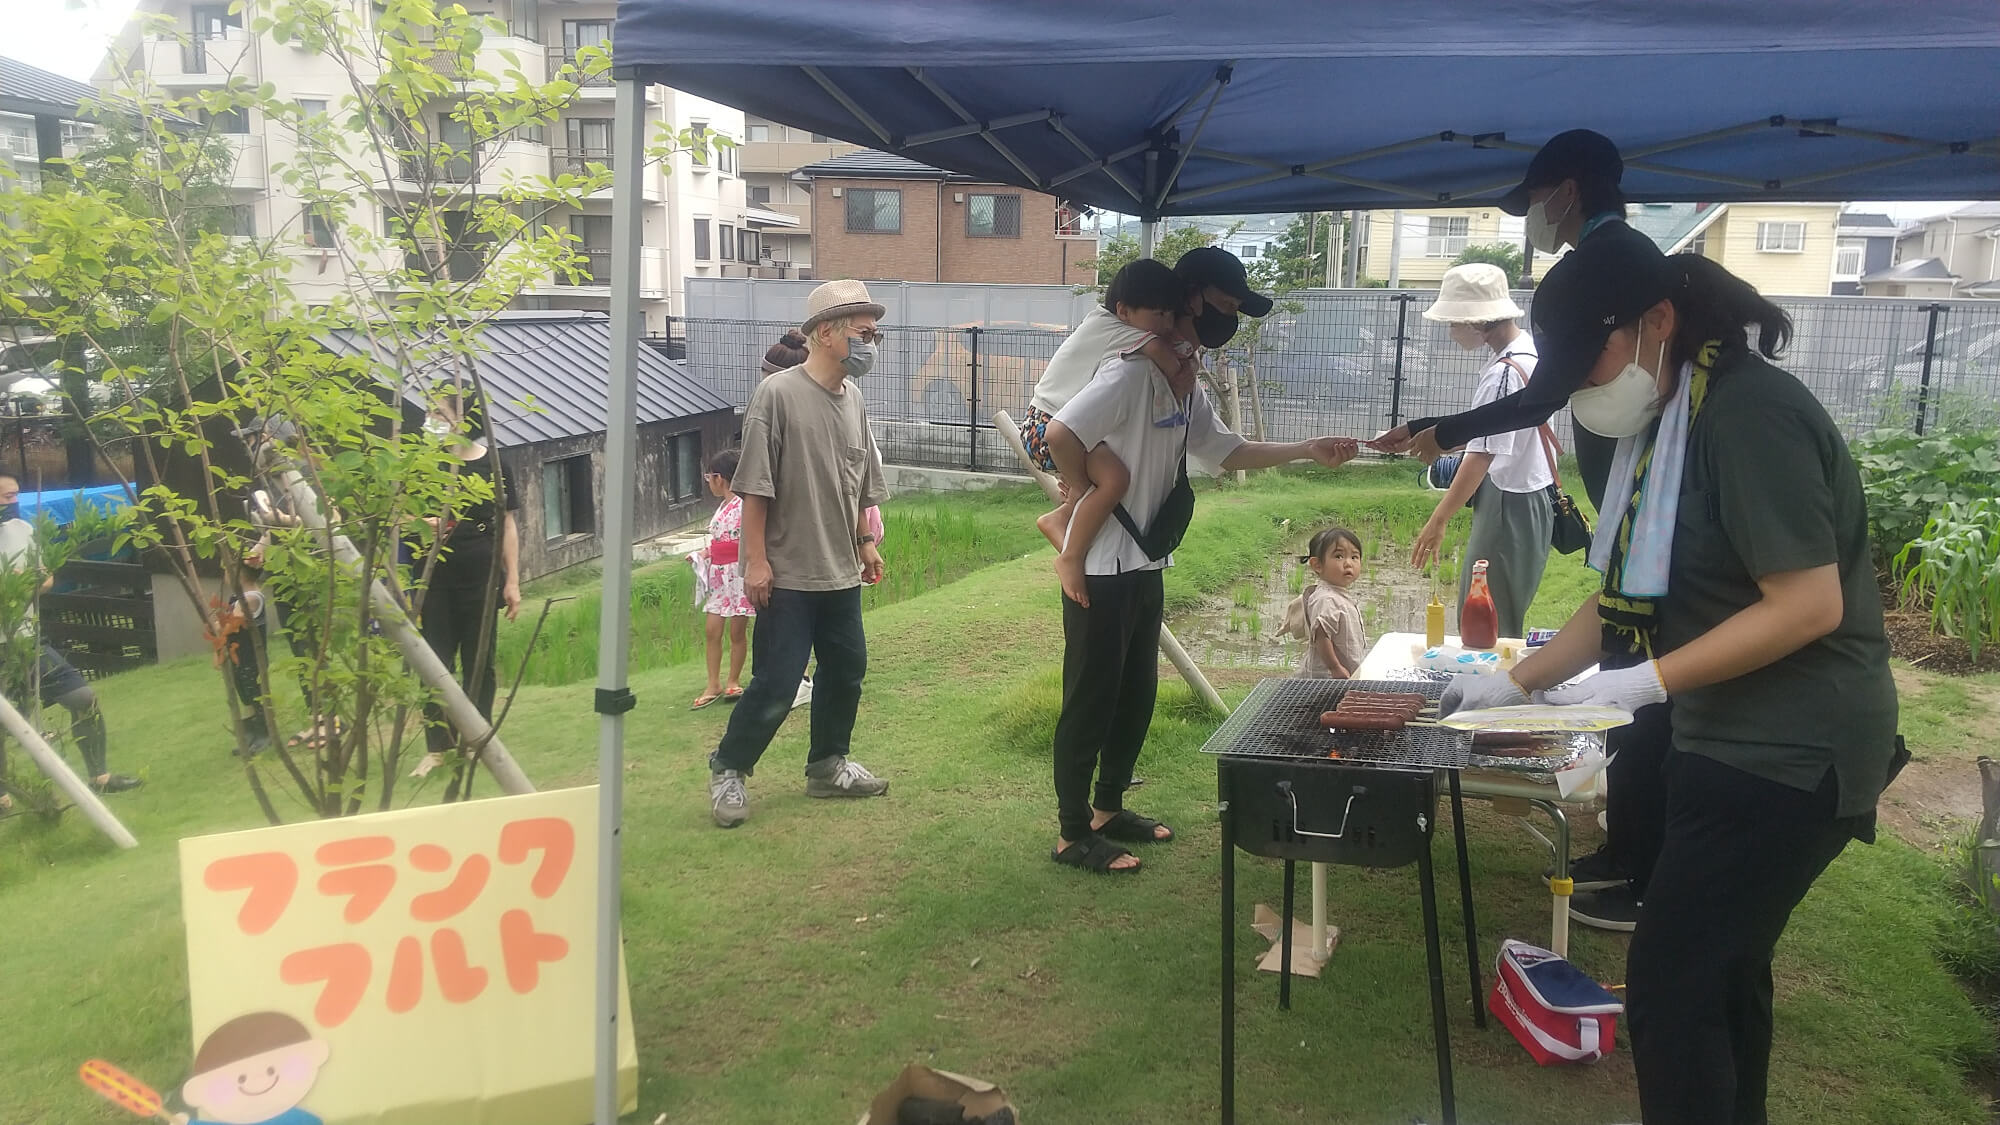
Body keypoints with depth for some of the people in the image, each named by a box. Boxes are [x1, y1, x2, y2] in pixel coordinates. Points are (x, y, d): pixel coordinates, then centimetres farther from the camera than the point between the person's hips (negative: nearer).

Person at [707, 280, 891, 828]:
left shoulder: (853, 398, 7)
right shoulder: (778, 393, -14)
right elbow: (755, 487, -15)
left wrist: (866, 542, 18)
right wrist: (756, 560, -16)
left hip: (841, 573, 7)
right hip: (788, 575, -7)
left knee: (846, 671, 15)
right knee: (776, 683, -3)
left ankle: (828, 766, 33)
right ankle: (728, 770, 18)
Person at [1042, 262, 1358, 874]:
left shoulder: (1189, 390, 10)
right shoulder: (1130, 374, -20)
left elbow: (1227, 450, 19)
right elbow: (1061, 433, -30)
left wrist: (1309, 450, 13)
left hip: (1146, 564, 9)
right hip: (1101, 568, -9)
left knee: (1136, 692, 17)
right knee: (1091, 698, -1)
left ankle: (1108, 808, 32)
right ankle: (1072, 835, 10)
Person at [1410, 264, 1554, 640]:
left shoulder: (1503, 374, -25)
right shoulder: (1527, 346, 6)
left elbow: (1482, 456, -29)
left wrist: (1438, 520, -29)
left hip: (1510, 505, -10)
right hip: (1526, 495, 10)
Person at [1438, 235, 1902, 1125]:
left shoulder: (1750, 412, -20)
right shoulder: (1670, 422, 10)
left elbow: (1810, 605, -25)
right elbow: (1626, 597, 13)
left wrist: (1652, 682, -24)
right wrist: (1516, 683, 7)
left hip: (1789, 752, -10)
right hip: (1736, 740, 10)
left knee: (1670, 986, -6)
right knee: (1718, 971, 20)